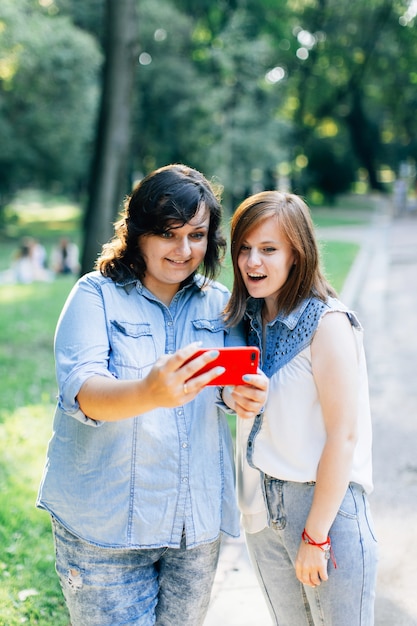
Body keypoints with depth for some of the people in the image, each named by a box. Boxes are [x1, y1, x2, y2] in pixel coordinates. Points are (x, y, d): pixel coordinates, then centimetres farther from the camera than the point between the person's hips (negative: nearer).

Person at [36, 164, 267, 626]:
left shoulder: (218, 302, 5)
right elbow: (80, 390, -22)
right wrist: (151, 393, -43)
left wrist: (247, 396, -28)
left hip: (198, 520, 4)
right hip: (105, 525, -4)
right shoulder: (97, 295, -8)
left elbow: (235, 378, -2)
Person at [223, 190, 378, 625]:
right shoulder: (249, 321, 7)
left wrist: (316, 534, -16)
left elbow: (343, 436, -17)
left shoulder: (327, 322, -14)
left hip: (325, 503, -6)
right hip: (261, 510, 7)